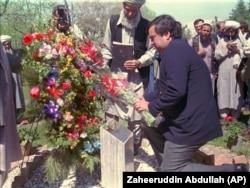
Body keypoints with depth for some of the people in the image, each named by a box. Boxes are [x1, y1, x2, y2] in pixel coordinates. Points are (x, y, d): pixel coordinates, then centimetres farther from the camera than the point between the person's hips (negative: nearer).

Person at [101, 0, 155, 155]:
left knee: (136, 115, 5)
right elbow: (106, 47, 8)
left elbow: (152, 50, 1)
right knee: (110, 113, 7)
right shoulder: (113, 21, 2)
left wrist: (139, 62, -16)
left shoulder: (146, 25, -3)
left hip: (137, 76, -1)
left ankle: (134, 148, 22)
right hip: (115, 74, 2)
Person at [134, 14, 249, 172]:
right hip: (188, 119, 11)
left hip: (191, 124, -11)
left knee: (172, 169, -4)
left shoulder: (175, 50, -18)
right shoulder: (179, 48, 16)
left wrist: (151, 107, -13)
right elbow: (167, 88, 23)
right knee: (153, 127, 20)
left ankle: (232, 170, -3)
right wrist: (147, 98, 15)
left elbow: (175, 91, -27)